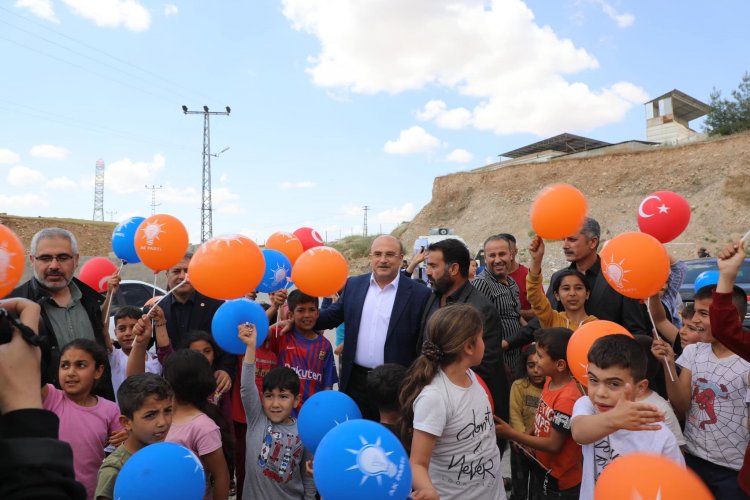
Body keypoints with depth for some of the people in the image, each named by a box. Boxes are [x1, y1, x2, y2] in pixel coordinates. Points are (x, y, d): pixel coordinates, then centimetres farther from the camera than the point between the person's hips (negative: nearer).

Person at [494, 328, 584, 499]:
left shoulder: (568, 399, -31)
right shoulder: (550, 380, -6)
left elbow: (553, 445, -25)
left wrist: (510, 433, -22)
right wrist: (524, 437, -3)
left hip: (559, 482, -7)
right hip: (540, 467, 7)